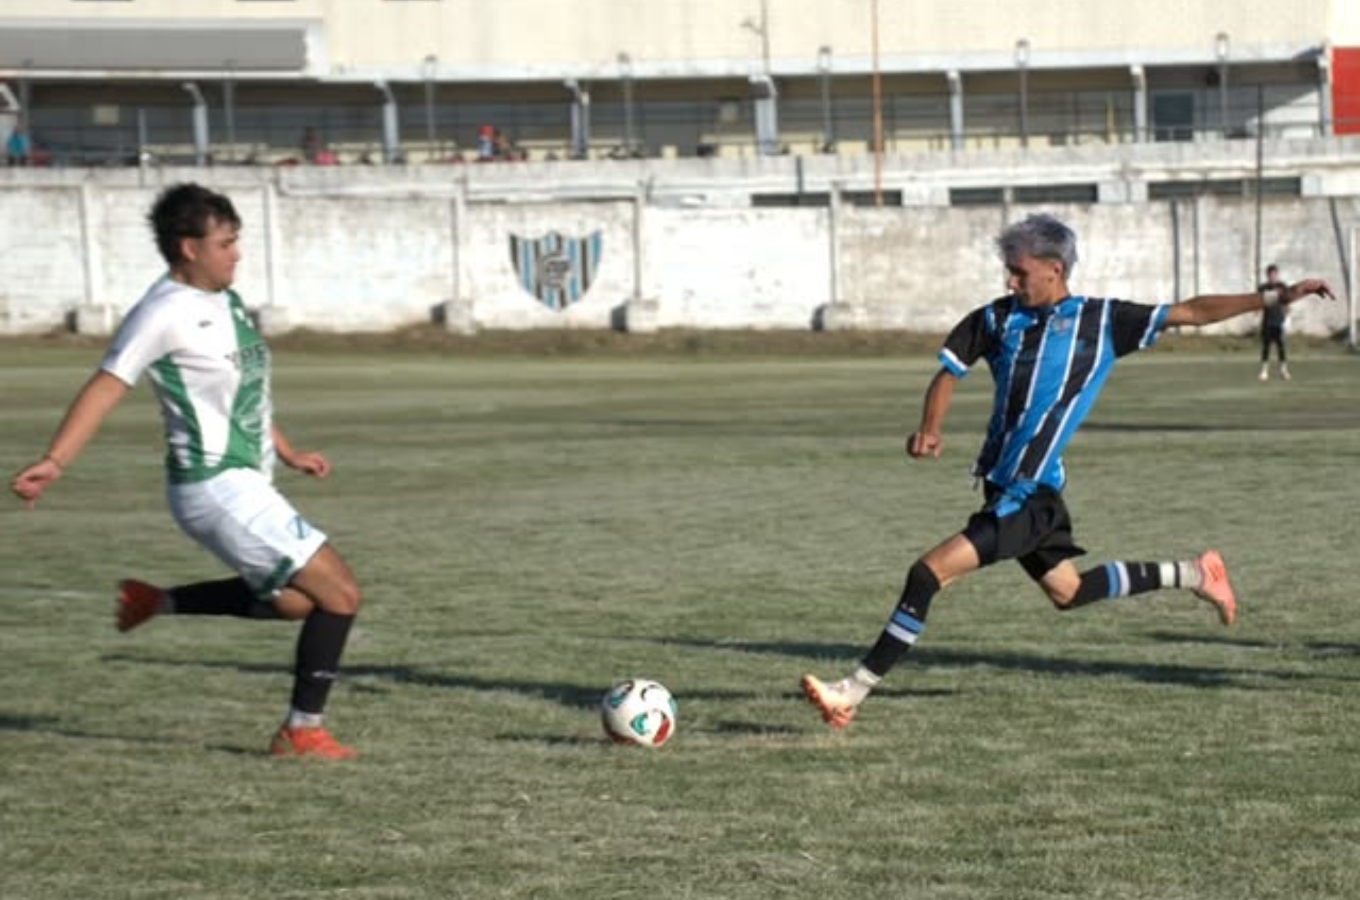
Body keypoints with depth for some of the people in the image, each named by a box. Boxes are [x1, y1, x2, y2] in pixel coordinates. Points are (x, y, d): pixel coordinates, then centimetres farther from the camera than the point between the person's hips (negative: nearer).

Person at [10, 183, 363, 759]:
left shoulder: (224, 302, 12)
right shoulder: (166, 312, -16)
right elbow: (107, 387, -19)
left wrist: (288, 453, 27)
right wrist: (56, 461, -28)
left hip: (243, 484, 9)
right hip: (217, 488, -9)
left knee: (292, 600, 22)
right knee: (339, 593, -8)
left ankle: (157, 603, 25)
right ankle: (302, 732, 1)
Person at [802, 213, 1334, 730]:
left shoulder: (1102, 321, -5)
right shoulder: (997, 319, 5)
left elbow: (1192, 313, 0)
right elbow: (949, 372, 12)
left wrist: (1277, 299, -2)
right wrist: (930, 428, -7)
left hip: (1028, 495, -6)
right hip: (1002, 486, 7)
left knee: (928, 575, -16)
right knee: (1067, 591, 20)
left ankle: (853, 693, -11)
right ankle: (1193, 575, 37)